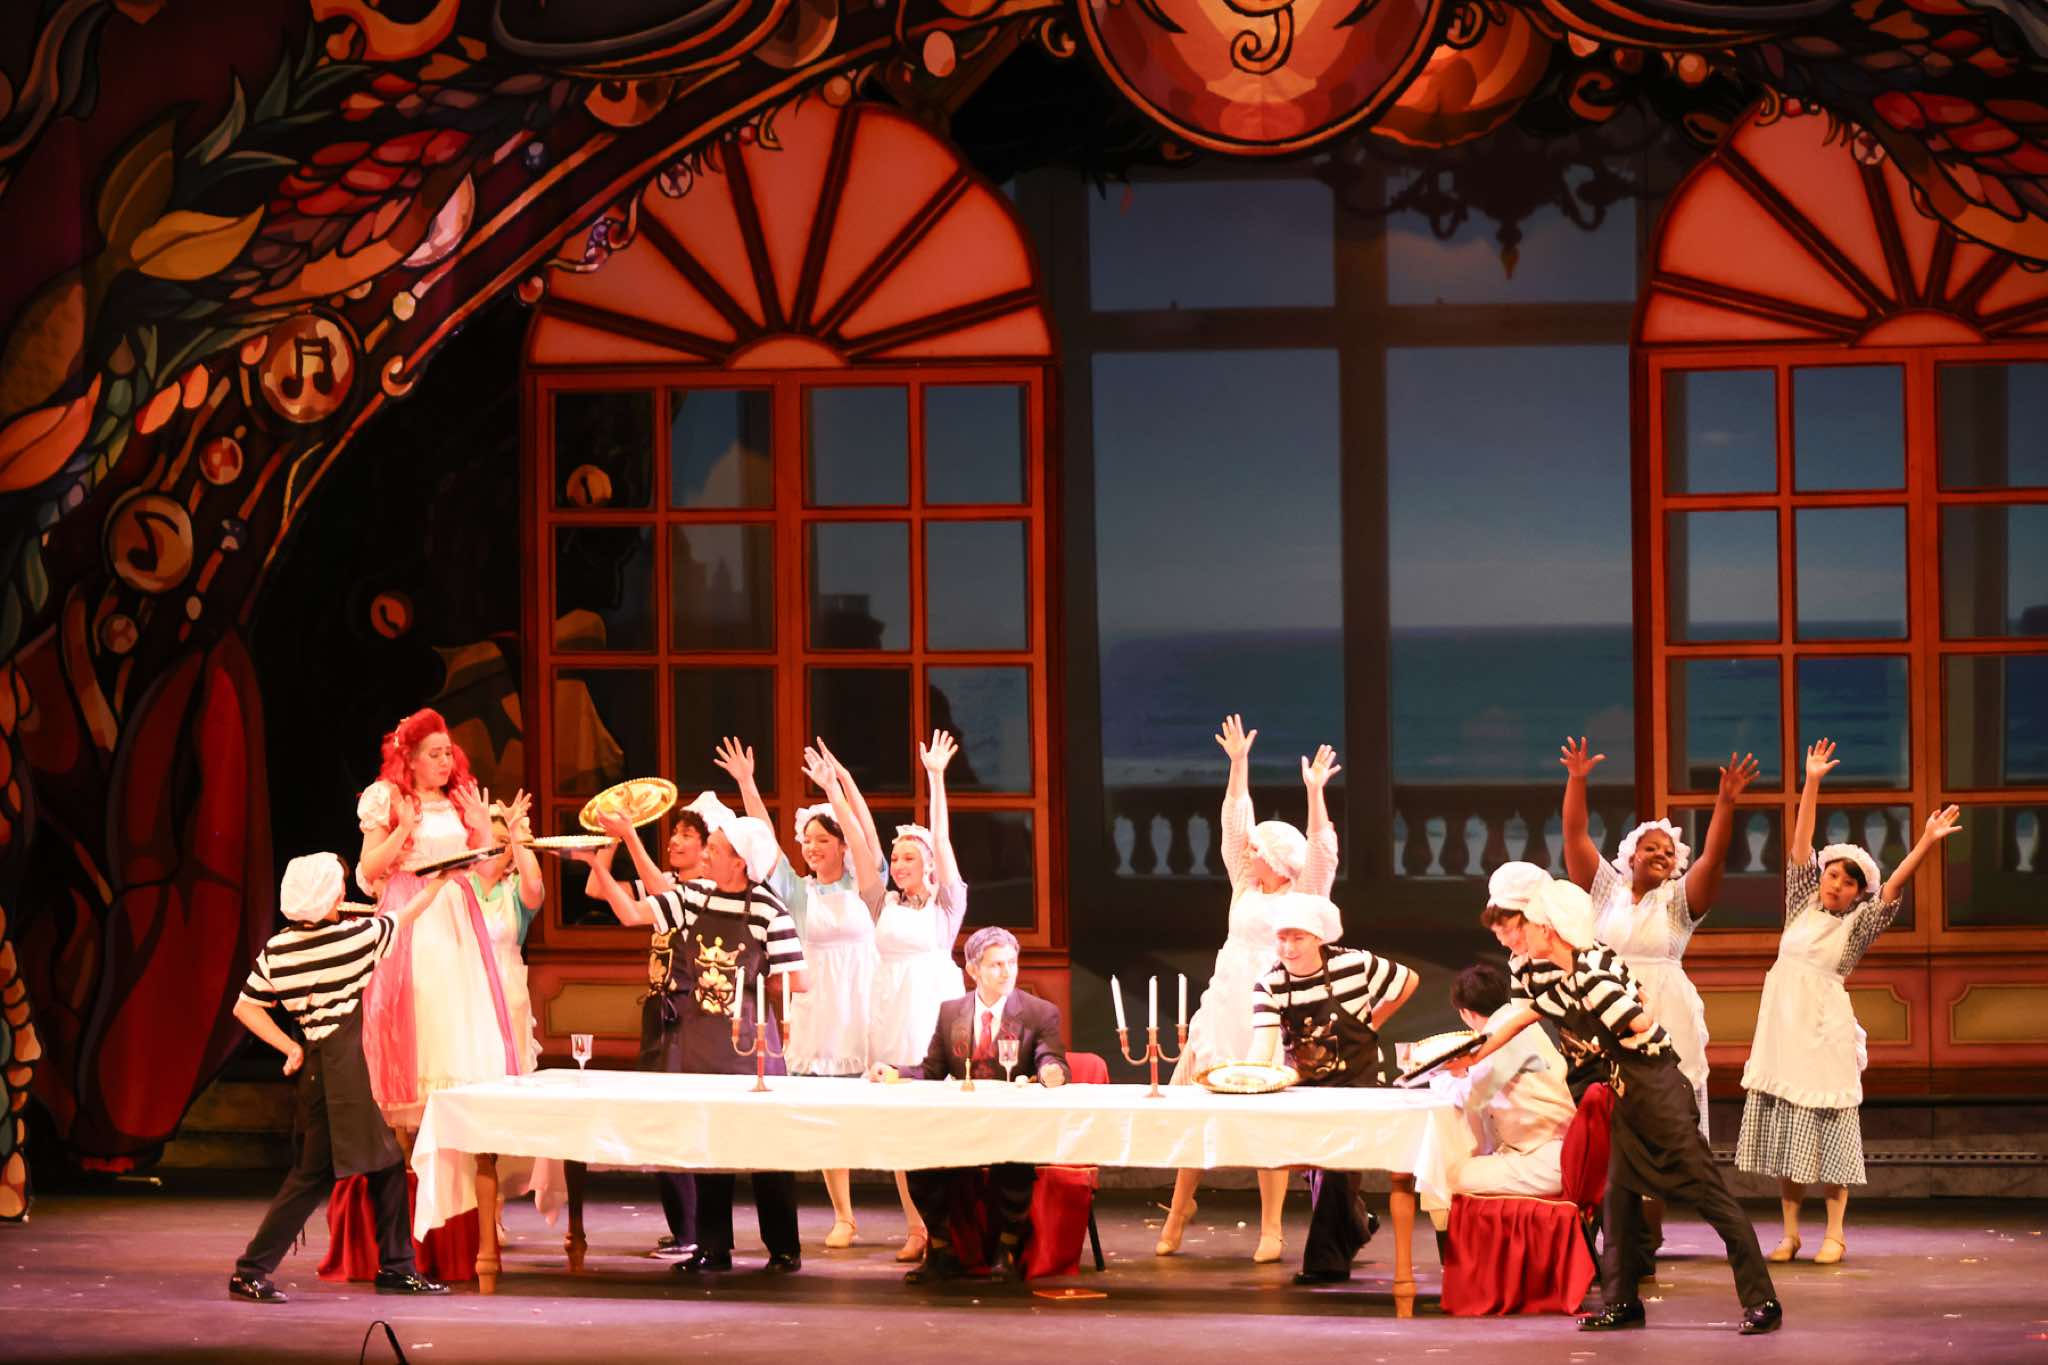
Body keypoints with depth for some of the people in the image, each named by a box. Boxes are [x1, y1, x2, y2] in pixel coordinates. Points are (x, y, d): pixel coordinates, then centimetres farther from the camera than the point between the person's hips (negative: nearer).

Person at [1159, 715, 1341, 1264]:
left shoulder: (1305, 895, 3)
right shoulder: (1246, 886, 16)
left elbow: (1321, 851, -12)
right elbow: (1235, 826, 12)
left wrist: (1315, 793, -22)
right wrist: (1238, 766, 4)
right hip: (1224, 1006, 5)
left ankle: (1271, 1230, -3)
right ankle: (1180, 1204, 16)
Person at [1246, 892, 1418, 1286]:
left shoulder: (1355, 965, -18)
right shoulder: (1270, 985, -14)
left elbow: (1408, 981, 0)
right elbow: (1263, 1047, -25)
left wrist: (1371, 1024, -2)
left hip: (1356, 1083, -4)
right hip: (1306, 1087, 4)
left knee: (1337, 1163, -18)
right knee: (1317, 1166, 14)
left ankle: (1326, 1260, -11)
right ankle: (1355, 1225, 44)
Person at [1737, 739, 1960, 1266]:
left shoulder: (1857, 925, 2)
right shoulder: (1803, 906, 11)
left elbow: (1892, 889, -11)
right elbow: (1800, 846, 7)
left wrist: (1925, 843, -22)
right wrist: (1811, 784, 0)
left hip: (1824, 1032, -4)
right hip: (1782, 1023, 4)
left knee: (1826, 1127, -3)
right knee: (1782, 1128, 4)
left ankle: (1834, 1234, 3)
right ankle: (1790, 1232, 11)